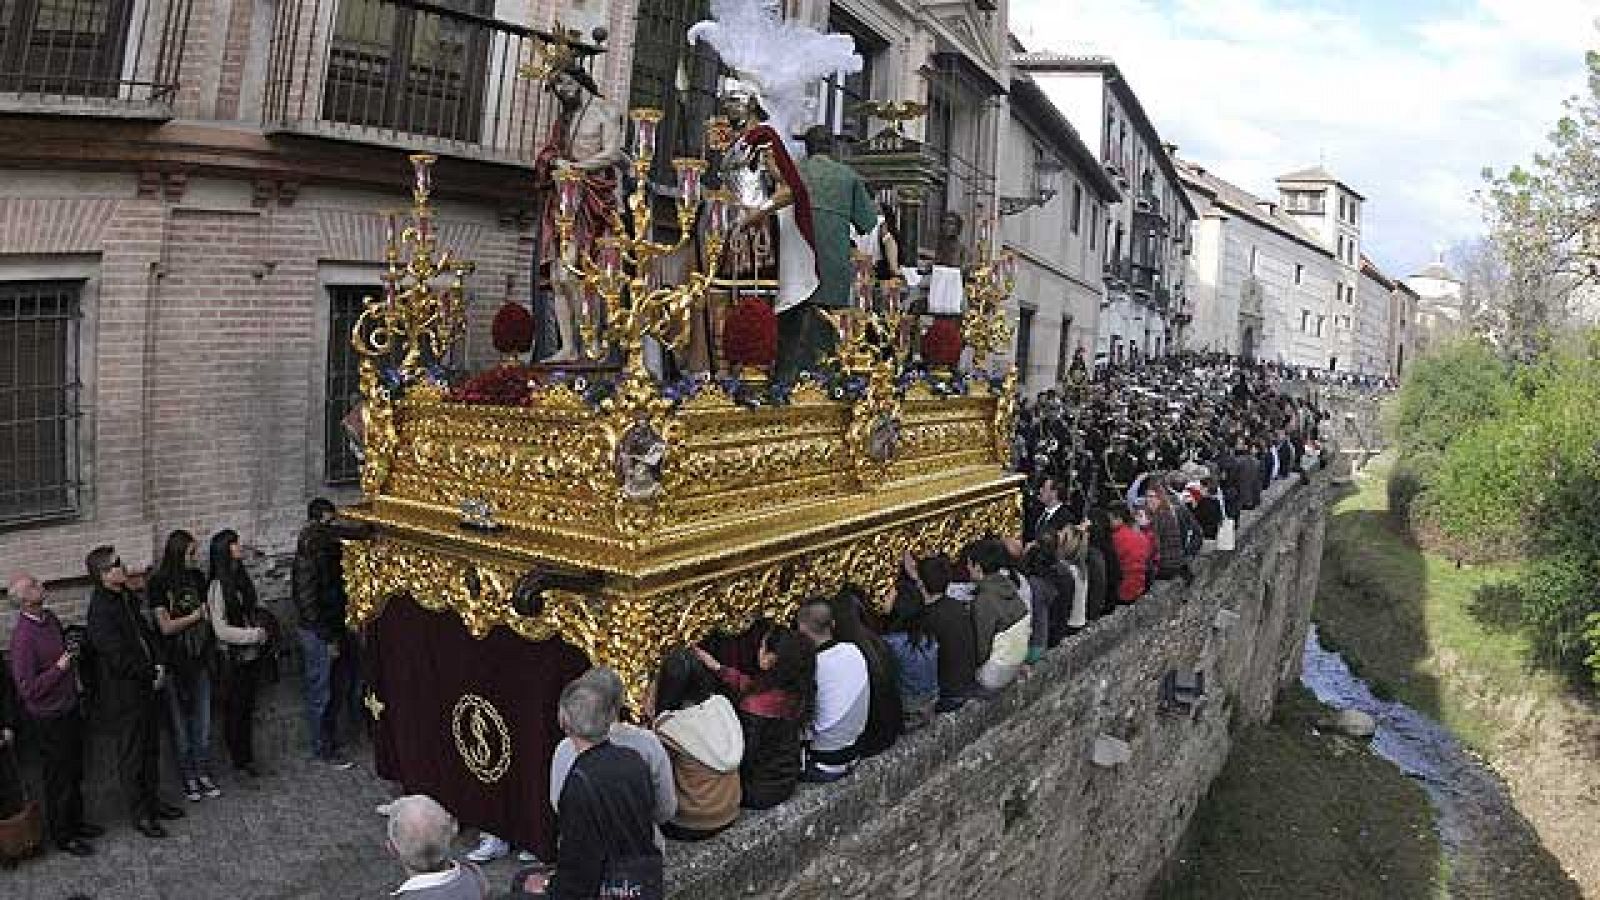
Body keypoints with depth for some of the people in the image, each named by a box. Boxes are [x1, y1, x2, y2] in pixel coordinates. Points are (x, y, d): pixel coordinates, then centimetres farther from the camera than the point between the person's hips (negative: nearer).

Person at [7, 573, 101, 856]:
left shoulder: (50, 618, 0)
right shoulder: (22, 636, -24)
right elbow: (28, 689, -23)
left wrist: (71, 653, 5)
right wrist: (59, 668, -22)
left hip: (70, 708, 8)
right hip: (50, 718, -8)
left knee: (75, 771, 21)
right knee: (59, 779, 7)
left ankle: (75, 822, 37)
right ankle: (61, 836, 23)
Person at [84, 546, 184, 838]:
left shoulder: (127, 598, 5)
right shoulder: (101, 610, -22)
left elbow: (146, 633, 13)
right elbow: (120, 658, -23)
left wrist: (159, 665, -1)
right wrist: (153, 672, -11)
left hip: (146, 687, 8)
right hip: (124, 696, -8)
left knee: (151, 748, 19)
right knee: (131, 756, 6)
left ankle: (152, 800, 34)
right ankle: (140, 814, 18)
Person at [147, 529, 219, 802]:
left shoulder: (197, 577, 5)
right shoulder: (159, 583, -10)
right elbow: (166, 627, -12)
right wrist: (195, 616, -4)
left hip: (199, 659, 4)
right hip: (174, 664, -4)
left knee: (203, 720, 9)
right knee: (180, 723, 8)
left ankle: (203, 773, 20)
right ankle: (188, 777, 19)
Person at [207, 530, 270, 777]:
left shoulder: (243, 578, 6)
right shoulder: (218, 586, -15)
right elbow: (221, 629, -16)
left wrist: (260, 632, 2)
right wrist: (254, 635, -14)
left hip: (251, 653, 6)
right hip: (233, 657, -6)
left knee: (248, 706, 14)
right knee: (234, 708, 7)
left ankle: (246, 757, 25)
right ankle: (239, 759, 19)